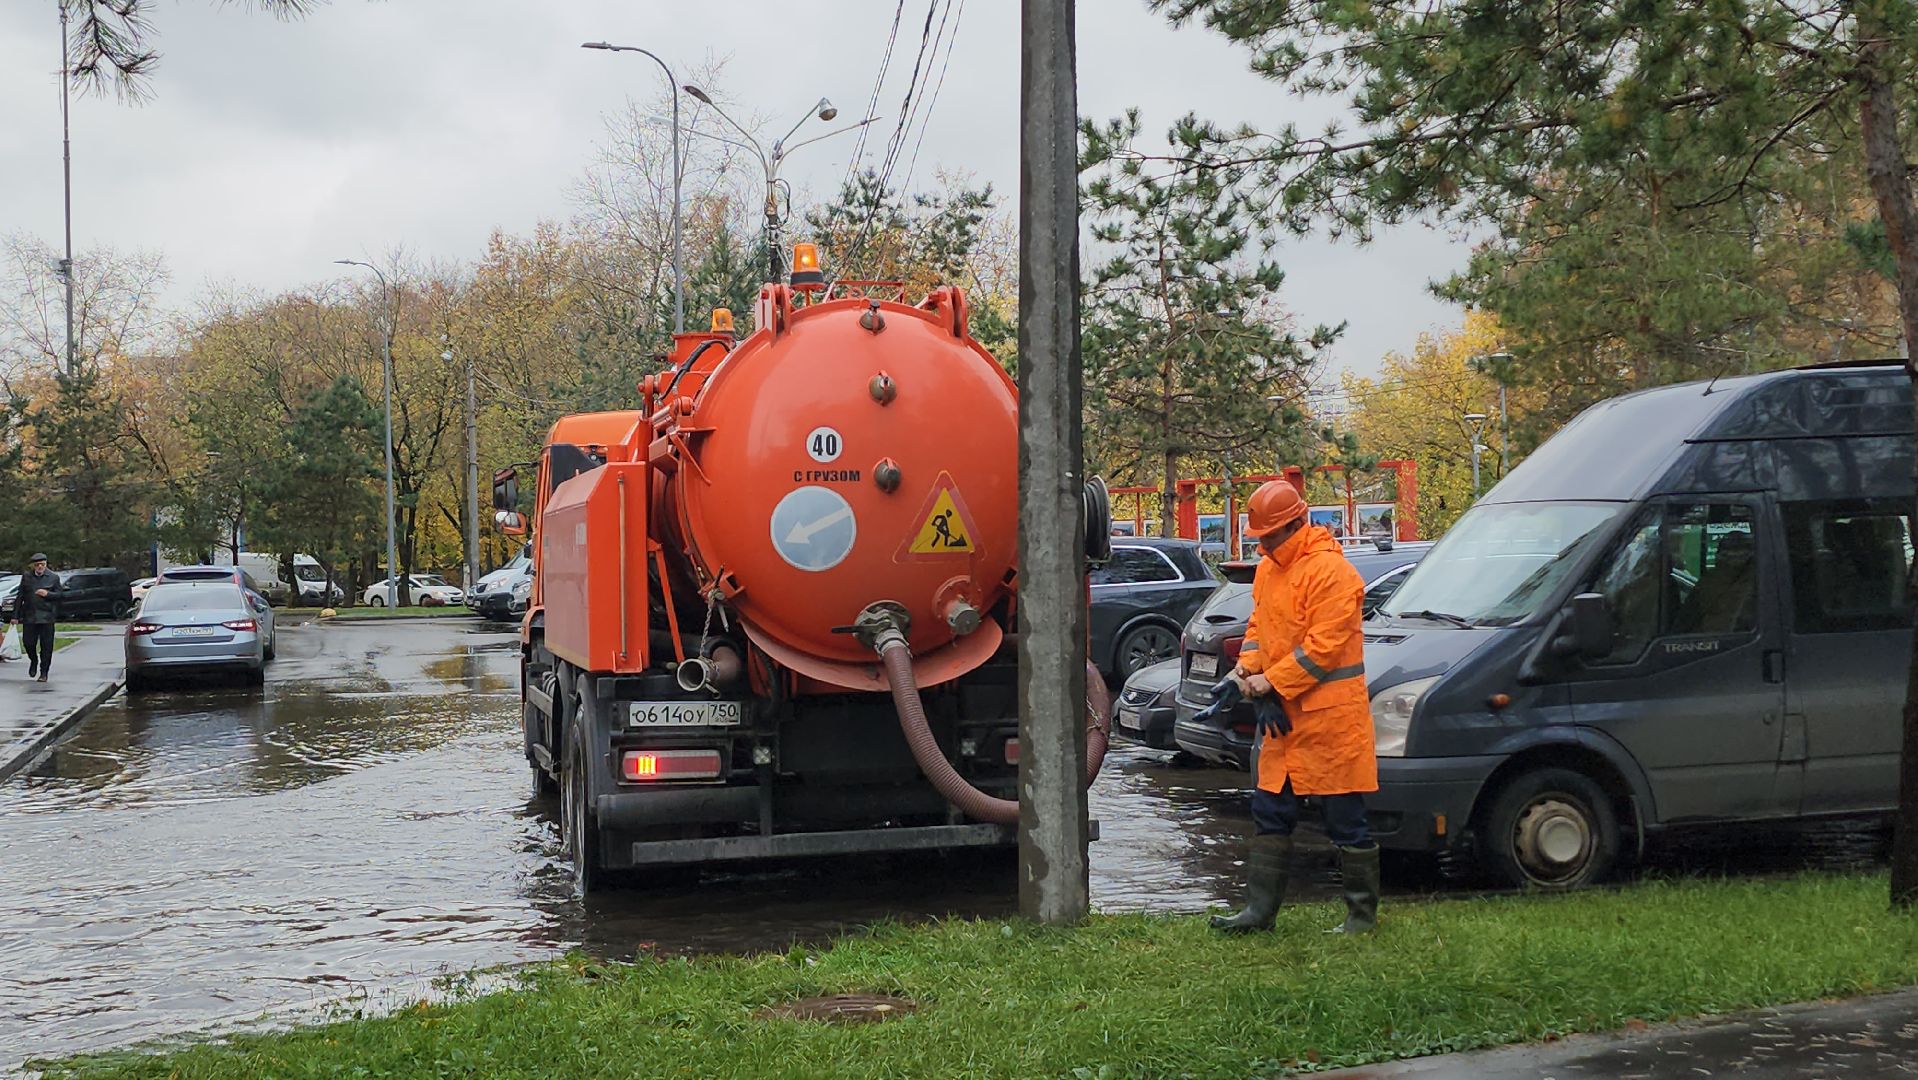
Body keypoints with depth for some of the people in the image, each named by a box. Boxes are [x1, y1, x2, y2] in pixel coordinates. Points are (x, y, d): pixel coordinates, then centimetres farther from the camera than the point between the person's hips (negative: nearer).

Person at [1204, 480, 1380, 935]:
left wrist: (1265, 684, -18)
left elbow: (1322, 647, -20)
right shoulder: (1268, 569, 13)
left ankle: (1362, 913, 13)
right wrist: (1242, 673, 0)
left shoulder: (1330, 571, -17)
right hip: (1283, 715, 9)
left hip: (1330, 715, -9)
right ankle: (1260, 908, 18)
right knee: (1270, 812, 11)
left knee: (1346, 820, 1)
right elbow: (1259, 627, 18)